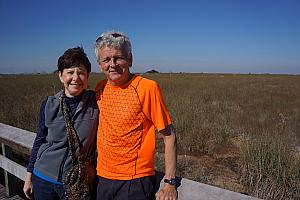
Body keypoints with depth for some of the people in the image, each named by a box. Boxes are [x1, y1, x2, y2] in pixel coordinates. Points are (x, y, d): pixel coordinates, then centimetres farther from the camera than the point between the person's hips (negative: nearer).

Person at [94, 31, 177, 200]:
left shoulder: (148, 87, -16)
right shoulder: (100, 88, 1)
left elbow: (169, 136, -13)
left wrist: (170, 183, -13)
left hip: (135, 182, -5)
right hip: (103, 178, 5)